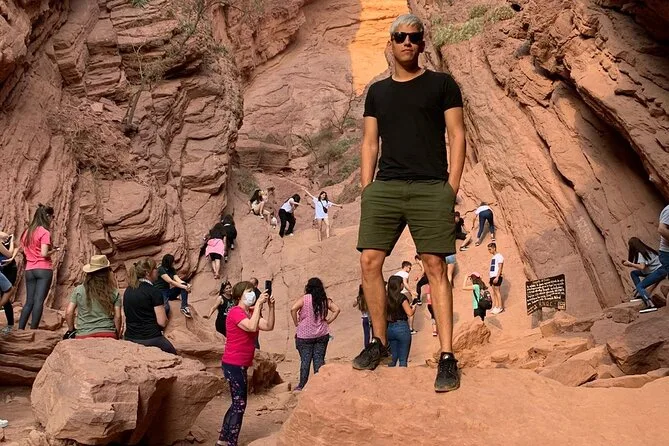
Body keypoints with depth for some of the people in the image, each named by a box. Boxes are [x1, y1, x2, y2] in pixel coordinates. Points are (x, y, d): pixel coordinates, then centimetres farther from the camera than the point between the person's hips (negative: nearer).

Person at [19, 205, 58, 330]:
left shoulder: (27, 232, 12)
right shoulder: (44, 232, -9)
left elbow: (24, 250, 14)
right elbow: (44, 254, -17)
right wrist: (53, 250, 2)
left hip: (29, 270, 7)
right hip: (44, 269, -7)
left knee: (29, 301, 11)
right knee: (39, 301, -6)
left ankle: (20, 329, 7)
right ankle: (33, 330, -8)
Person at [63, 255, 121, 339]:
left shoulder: (79, 290, 1)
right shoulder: (114, 292, 2)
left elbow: (68, 313, 2)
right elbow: (117, 317, 2)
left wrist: (71, 330, 18)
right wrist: (116, 336, 14)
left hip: (83, 335, 0)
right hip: (108, 334, 0)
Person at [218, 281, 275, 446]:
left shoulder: (250, 313, 12)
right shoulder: (235, 312, -15)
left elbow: (268, 326, 1)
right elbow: (252, 327, -31)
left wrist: (271, 307, -9)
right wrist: (258, 304, -26)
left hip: (239, 365, 10)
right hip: (233, 364, -10)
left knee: (237, 403, 15)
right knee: (240, 404, -7)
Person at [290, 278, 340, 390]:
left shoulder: (305, 298, -8)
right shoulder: (325, 300, 2)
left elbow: (293, 309, -21)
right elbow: (336, 310, -2)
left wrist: (296, 323, -9)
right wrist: (327, 321, 3)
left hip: (305, 335, -3)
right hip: (322, 334, 3)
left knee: (305, 360, 2)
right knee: (319, 359, 7)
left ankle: (302, 385, 7)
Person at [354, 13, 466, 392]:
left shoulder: (441, 84, 9)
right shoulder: (378, 91, 19)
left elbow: (457, 135, 5)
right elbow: (370, 142, 18)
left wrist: (452, 187, -5)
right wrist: (367, 188, 7)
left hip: (431, 188, -3)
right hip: (384, 187, 4)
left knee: (436, 266, -7)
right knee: (370, 262, -4)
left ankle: (447, 357, -5)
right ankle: (380, 342, 12)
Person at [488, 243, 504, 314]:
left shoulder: (499, 256, -7)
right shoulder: (493, 257, 19)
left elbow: (500, 268, -14)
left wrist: (497, 277, -21)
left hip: (497, 277, -9)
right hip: (492, 276, 9)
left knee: (497, 291, -8)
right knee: (494, 292, 6)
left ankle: (500, 307, -6)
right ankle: (494, 307, 6)